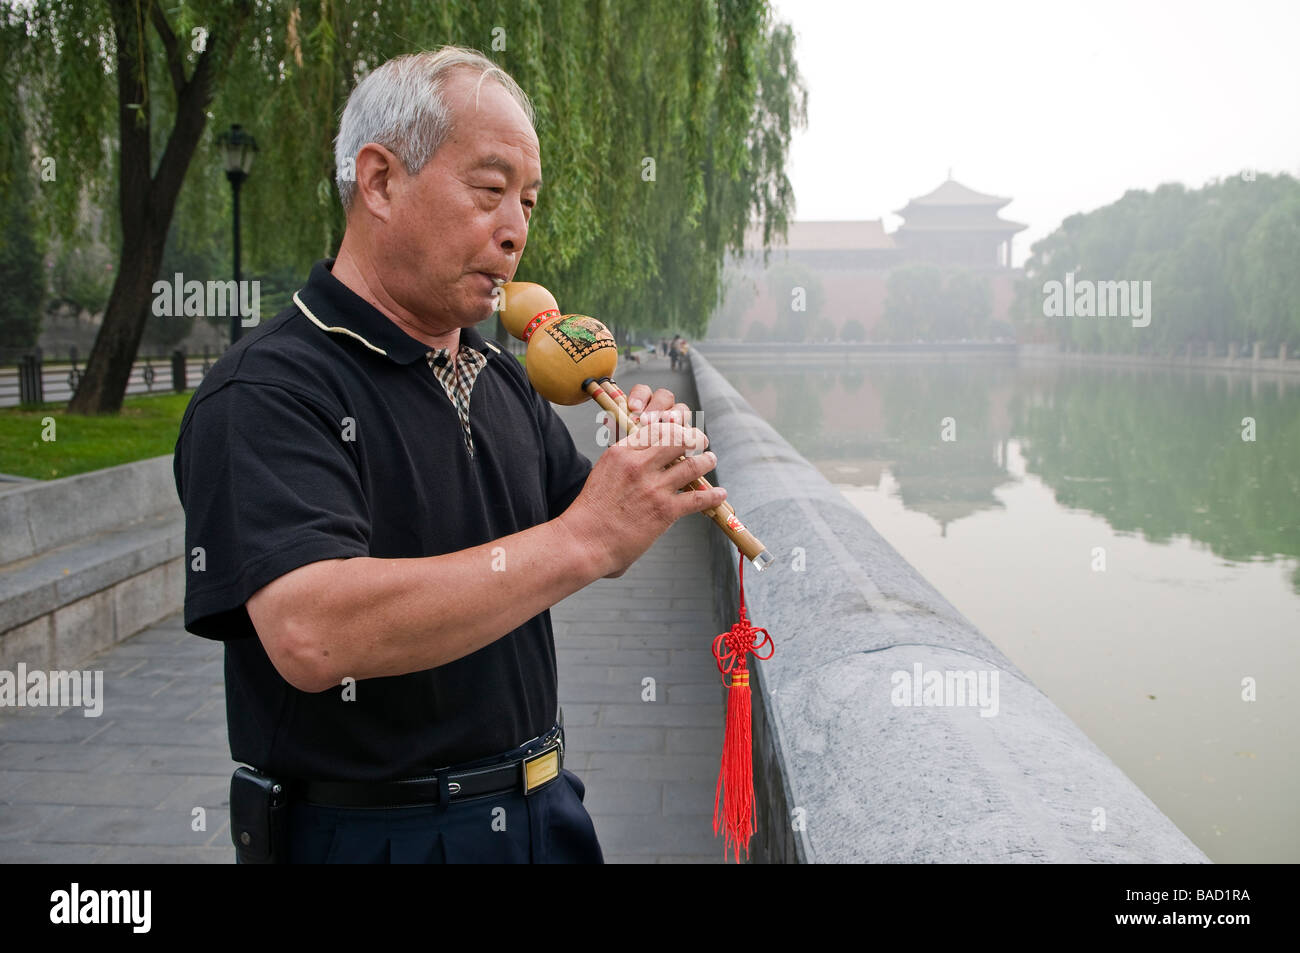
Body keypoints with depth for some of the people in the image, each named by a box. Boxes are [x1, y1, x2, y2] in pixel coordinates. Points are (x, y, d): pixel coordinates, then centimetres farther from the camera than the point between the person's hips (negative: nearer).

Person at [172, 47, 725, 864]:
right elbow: (310, 635, -32)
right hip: (368, 833, -7)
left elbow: (603, 551, 12)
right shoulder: (268, 390, -18)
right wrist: (583, 536, -31)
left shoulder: (501, 378, 8)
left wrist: (645, 458, -10)